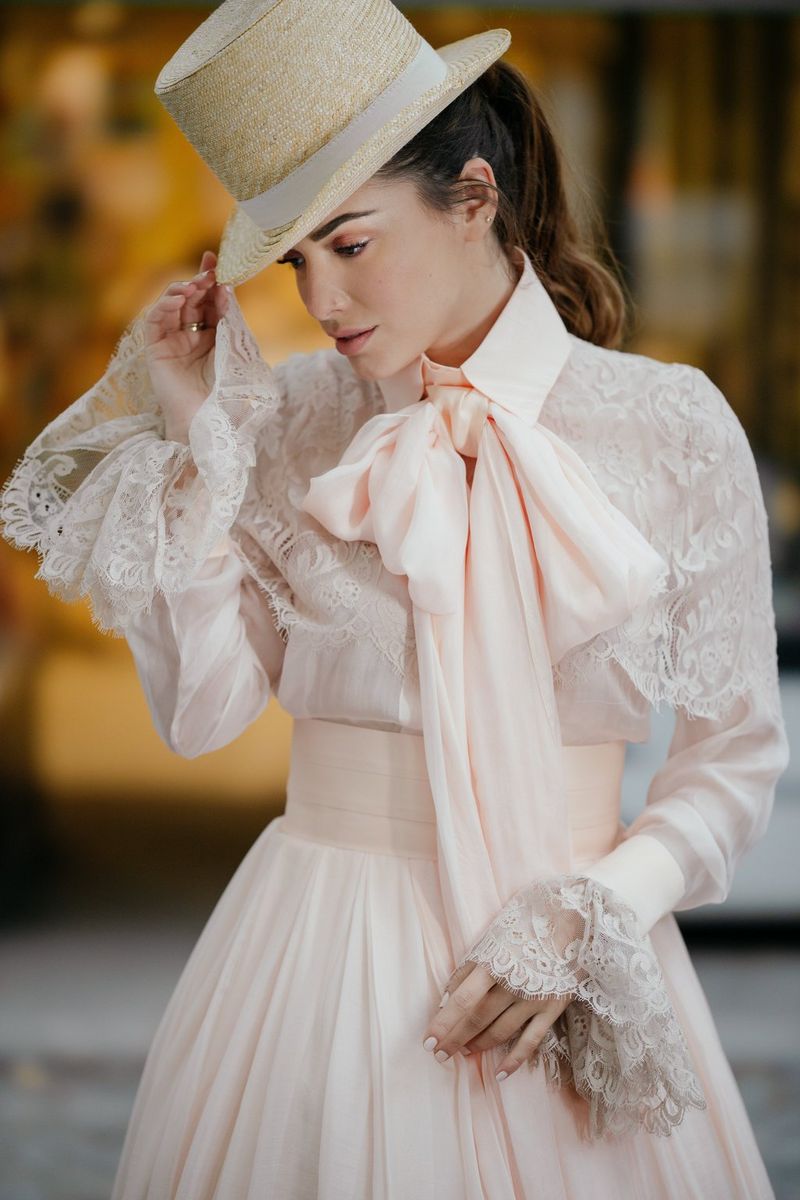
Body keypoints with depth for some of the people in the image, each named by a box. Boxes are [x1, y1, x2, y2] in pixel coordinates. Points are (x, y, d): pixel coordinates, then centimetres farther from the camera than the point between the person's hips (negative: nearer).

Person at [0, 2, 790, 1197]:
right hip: (316, 954, 1)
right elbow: (201, 708, -4)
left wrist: (589, 919, -13)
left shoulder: (668, 426, -5)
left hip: (567, 979, -1)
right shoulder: (291, 418, 2)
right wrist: (197, 446, -7)